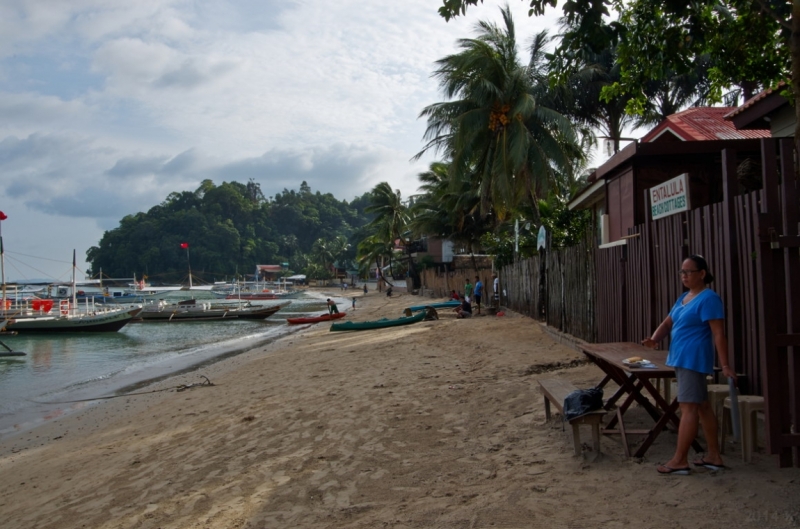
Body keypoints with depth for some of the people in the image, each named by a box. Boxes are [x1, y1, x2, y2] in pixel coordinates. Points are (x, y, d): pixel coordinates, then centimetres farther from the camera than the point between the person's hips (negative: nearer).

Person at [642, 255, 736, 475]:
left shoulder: (708, 298, -12)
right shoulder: (683, 297, 16)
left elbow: (718, 334, -17)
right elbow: (667, 323, 15)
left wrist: (725, 365, -20)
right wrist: (654, 339, -5)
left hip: (693, 359, -10)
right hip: (682, 358, 10)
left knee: (688, 407, -7)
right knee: (702, 406, 14)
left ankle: (680, 460, -3)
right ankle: (714, 456, 22)